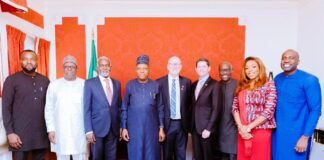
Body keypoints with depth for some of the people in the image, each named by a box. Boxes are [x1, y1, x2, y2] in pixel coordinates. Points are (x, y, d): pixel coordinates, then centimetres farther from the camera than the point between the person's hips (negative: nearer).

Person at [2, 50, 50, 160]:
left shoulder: (45, 80, 9)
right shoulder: (11, 80, 0)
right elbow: (6, 108, -3)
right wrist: (10, 132, -9)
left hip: (42, 133, 3)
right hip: (20, 134, -2)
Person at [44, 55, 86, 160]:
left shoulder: (84, 85, -1)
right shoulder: (54, 85, 4)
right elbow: (49, 109, 6)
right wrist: (50, 129, 2)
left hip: (79, 132, -1)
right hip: (60, 132, 1)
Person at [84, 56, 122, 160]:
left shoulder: (117, 83, 8)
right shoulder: (90, 83, -4)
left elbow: (119, 106, 11)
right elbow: (87, 109, -6)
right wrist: (89, 130, -11)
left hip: (114, 128, 3)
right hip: (97, 128, -3)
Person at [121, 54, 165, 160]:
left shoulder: (155, 85, 0)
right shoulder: (130, 85, -1)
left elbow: (160, 108, 3)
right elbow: (124, 108, 2)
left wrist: (161, 128, 1)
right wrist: (124, 127, 0)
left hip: (152, 127, 1)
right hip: (134, 127, 0)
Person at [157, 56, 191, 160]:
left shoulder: (186, 82, 3)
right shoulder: (159, 82, -4)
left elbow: (189, 102, 7)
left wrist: (188, 121, 2)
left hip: (182, 123, 2)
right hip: (167, 123, -2)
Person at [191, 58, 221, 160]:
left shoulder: (214, 84, -7)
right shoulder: (194, 85, 11)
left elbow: (216, 108, -12)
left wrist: (208, 128, -15)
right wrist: (191, 125, 7)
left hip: (206, 127, -5)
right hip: (194, 126, 5)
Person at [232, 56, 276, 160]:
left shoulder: (269, 85, -3)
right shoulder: (242, 86, 9)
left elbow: (269, 111, -11)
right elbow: (235, 108, 5)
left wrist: (248, 127, -12)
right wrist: (241, 127, -9)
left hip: (261, 132, -4)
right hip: (242, 132, 4)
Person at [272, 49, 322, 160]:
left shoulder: (309, 80, -11)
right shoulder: (277, 79, 4)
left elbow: (315, 111, -12)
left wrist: (305, 137, -16)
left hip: (297, 134, -5)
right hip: (277, 132, 5)